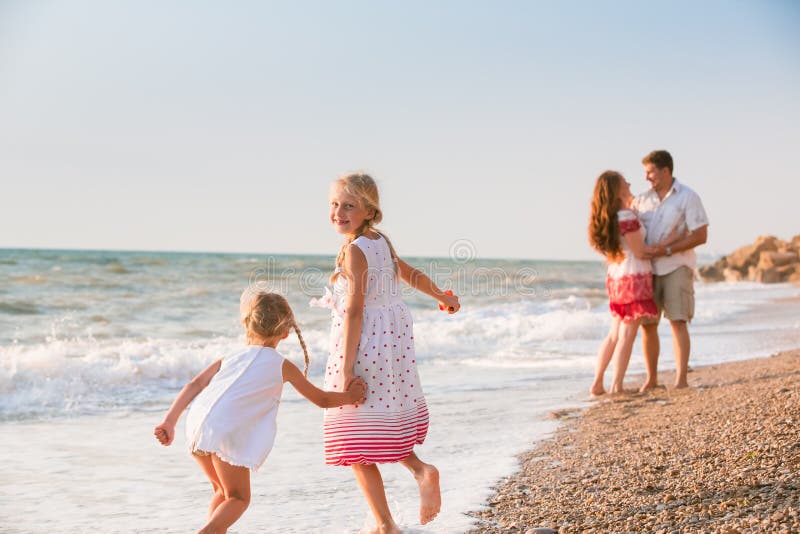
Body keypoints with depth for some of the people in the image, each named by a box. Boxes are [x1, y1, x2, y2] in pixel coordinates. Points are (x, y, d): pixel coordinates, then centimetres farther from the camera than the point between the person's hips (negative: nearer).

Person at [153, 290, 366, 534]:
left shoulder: (229, 358, 27)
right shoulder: (283, 366, 19)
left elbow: (194, 385, 14)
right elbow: (321, 399, 28)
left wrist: (169, 422, 8)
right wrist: (347, 396, 45)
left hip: (197, 423, 5)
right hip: (227, 432, -5)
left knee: (223, 491, 25)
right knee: (238, 498, 9)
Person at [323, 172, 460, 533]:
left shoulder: (353, 250, -16)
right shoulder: (382, 241, 9)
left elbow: (354, 311, -20)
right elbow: (411, 274, 25)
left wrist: (346, 369, -21)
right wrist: (442, 296, 42)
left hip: (363, 343, -9)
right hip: (393, 339, 9)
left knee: (357, 441, 2)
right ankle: (420, 469, 5)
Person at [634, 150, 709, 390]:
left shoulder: (688, 197, -4)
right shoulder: (643, 199, 10)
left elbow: (701, 236, -10)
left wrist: (666, 250, -17)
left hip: (676, 267, -4)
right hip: (649, 269, 4)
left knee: (678, 322, -11)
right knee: (647, 324, 2)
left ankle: (681, 380, -8)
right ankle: (651, 378, 13)